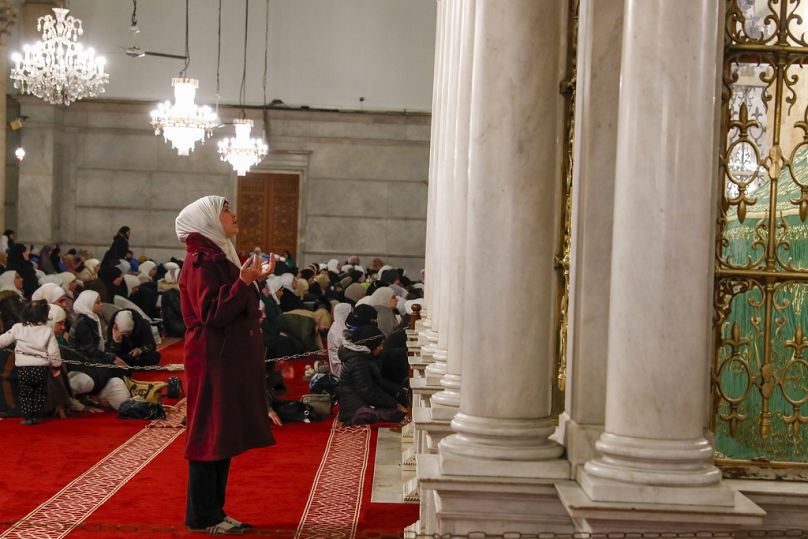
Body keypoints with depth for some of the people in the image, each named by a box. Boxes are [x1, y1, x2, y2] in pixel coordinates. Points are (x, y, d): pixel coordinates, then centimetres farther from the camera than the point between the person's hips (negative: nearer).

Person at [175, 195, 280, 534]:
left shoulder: (219, 256, 15)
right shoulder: (201, 260, -13)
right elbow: (211, 315, -21)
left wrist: (253, 279, 12)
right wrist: (244, 282, -26)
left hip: (230, 359, 10)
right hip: (214, 361, -10)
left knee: (224, 436, 12)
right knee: (211, 435, -4)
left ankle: (213, 511, 20)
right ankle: (202, 517, 4)